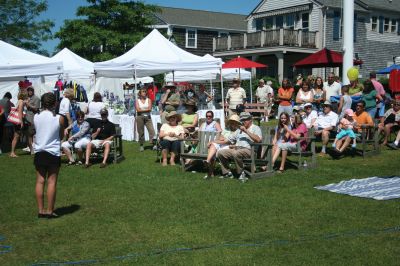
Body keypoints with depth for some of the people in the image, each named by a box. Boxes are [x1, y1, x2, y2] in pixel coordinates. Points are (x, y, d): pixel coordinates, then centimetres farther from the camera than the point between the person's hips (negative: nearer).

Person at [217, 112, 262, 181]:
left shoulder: (255, 128, 7)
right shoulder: (240, 129, 29)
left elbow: (258, 140, -13)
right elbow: (230, 139, 31)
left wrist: (246, 131, -12)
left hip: (248, 150, -7)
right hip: (236, 149, 7)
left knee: (236, 153, -38)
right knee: (220, 153, -9)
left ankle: (241, 173, -19)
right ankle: (227, 173, 0)